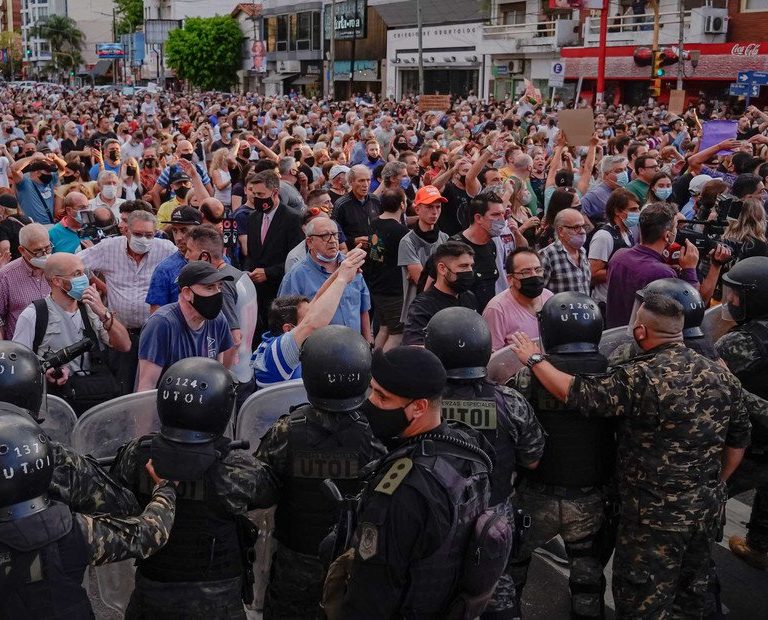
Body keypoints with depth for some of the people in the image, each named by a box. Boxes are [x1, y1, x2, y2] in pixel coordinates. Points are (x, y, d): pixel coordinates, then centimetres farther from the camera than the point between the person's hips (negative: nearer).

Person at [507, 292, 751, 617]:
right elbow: (739, 441, 7)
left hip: (657, 514, -7)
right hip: (709, 506, 7)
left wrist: (534, 359, -8)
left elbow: (575, 393, -23)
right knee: (691, 591, 25)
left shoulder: (642, 377, -24)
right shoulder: (722, 375, -1)